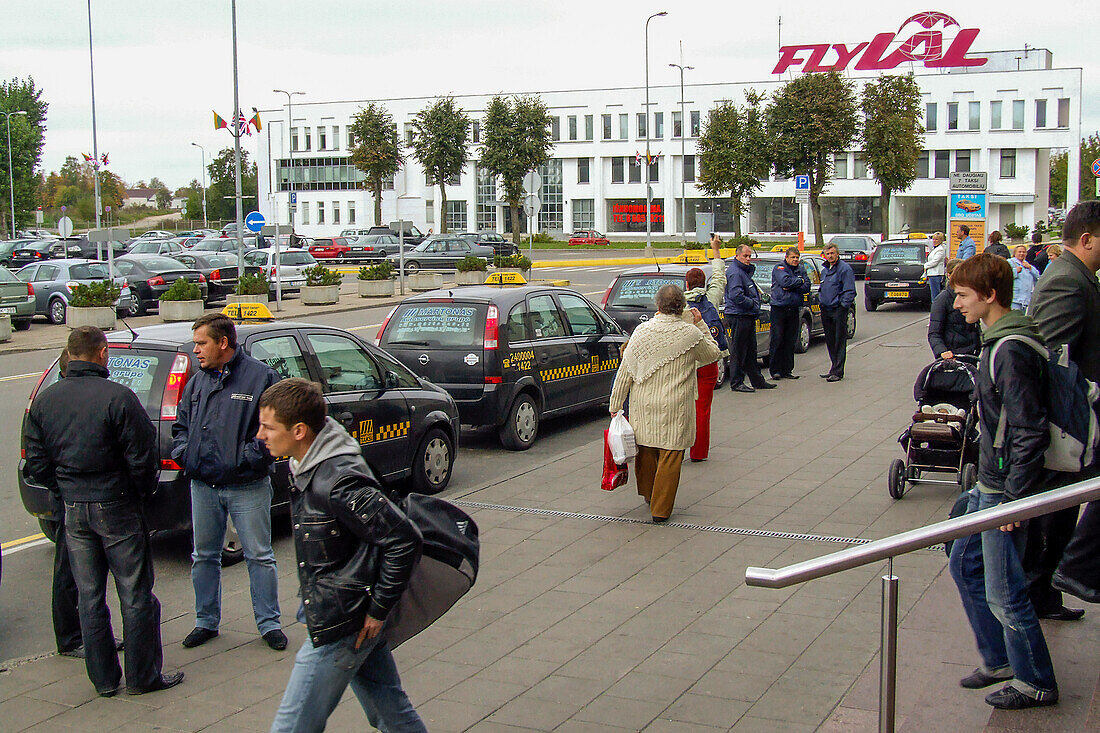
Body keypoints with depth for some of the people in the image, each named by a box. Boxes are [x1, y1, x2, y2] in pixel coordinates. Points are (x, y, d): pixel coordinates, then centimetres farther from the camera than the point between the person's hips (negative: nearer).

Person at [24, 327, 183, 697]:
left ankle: (104, 679, 20)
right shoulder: (117, 397, -15)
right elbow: (142, 457, -15)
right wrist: (142, 491, 3)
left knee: (89, 597, 13)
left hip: (73, 511, 6)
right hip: (116, 507, -5)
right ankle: (142, 676, 12)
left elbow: (36, 463, 7)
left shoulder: (45, 400, 3)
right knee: (135, 595, 5)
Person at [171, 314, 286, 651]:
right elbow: (181, 425, 20)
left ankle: (269, 623, 16)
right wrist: (182, 452, 1)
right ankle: (206, 621, 29)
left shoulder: (260, 376, -8)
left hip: (248, 487, -5)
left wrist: (248, 458, -19)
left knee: (259, 556, 4)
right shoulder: (197, 382, 11)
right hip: (203, 486, 5)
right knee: (204, 556, 14)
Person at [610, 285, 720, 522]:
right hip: (675, 408, -3)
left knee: (645, 450, 20)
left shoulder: (641, 331, -3)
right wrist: (700, 324, 15)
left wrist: (616, 405, 8)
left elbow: (625, 372, 1)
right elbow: (713, 354, 11)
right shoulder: (691, 334, -10)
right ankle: (660, 509, 5)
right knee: (670, 457, 3)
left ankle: (647, 493, 41)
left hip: (643, 405, 4)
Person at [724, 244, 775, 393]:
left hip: (748, 317, 11)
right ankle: (736, 383, 2)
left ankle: (757, 380, 24)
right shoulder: (734, 272, -14)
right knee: (738, 352, -4)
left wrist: (757, 298, 8)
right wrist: (752, 303, -14)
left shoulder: (744, 271, 19)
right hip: (738, 317, -11)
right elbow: (736, 296, -24)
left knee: (751, 351, 16)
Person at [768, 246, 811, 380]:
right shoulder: (779, 268, -2)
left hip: (794, 309, 5)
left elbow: (806, 287, 0)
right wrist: (799, 281, -5)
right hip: (779, 308, -5)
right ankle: (775, 370, 0)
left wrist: (791, 287, -12)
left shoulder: (801, 269, 12)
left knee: (790, 341, 7)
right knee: (777, 340, -4)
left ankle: (787, 370, 13)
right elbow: (785, 281, -19)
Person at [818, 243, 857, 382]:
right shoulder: (824, 271, 18)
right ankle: (834, 369, 19)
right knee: (830, 341, 11)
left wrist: (843, 305, -18)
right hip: (826, 310, 8)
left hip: (838, 309, -8)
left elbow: (850, 291, -12)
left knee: (839, 342, -5)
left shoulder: (844, 269, -8)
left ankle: (838, 372, -4)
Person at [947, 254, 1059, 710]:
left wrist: (1014, 498, -20)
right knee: (964, 566, 19)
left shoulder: (1012, 351, -22)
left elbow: (1030, 431, -23)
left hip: (1005, 489, -10)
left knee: (1003, 593, 1)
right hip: (990, 484, 10)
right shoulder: (998, 340, 9)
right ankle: (1000, 661, 32)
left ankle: (1035, 683, 18)